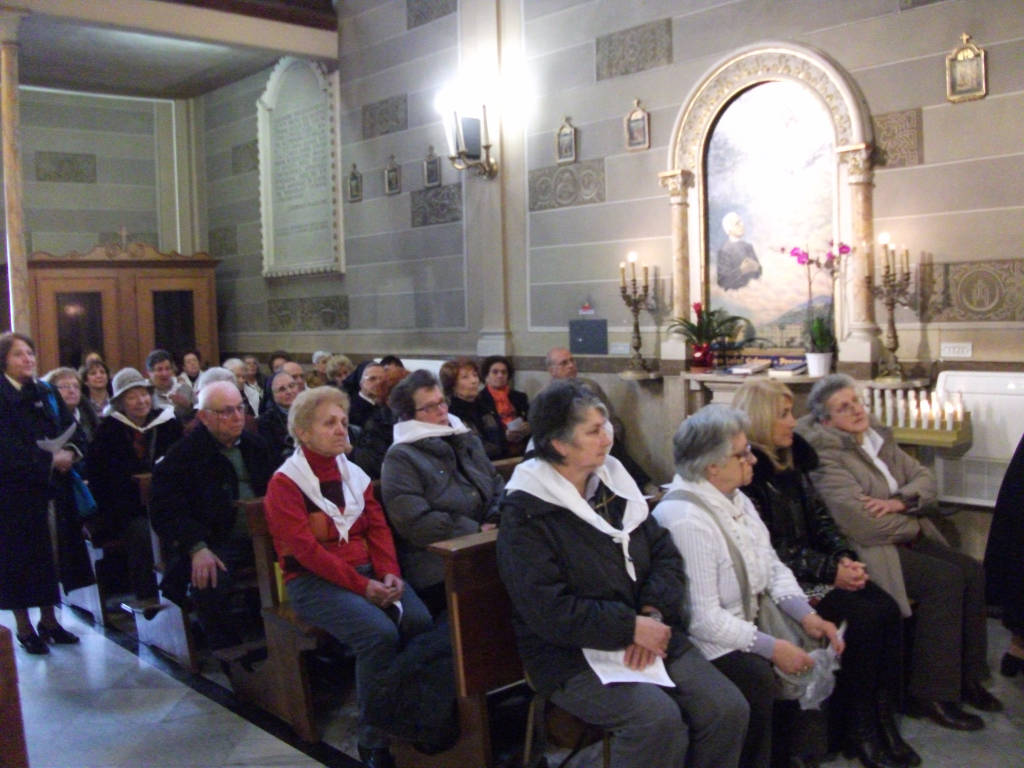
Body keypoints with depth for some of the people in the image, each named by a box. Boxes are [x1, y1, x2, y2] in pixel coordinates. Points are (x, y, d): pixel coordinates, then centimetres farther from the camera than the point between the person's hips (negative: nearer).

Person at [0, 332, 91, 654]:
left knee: (50, 555, 11)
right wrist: (50, 460, -22)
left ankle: (49, 620, 25)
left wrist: (70, 453, -15)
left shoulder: (47, 393, 9)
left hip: (50, 489, 6)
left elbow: (71, 430, 5)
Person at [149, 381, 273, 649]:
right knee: (208, 583, -34)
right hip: (216, 542, -4)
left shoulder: (255, 445, 17)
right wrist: (197, 548, -23)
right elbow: (165, 510, -8)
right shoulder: (184, 454, 0)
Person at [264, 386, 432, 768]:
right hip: (313, 580, -5)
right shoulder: (285, 484, -5)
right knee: (379, 633, -30)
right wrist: (361, 586, -18)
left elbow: (378, 528, 10)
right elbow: (305, 549, -13)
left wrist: (390, 573, -9)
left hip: (368, 571, 6)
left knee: (421, 621, -22)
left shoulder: (353, 474, 15)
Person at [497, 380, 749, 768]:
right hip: (573, 654, -6)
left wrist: (654, 613, -10)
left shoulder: (613, 482, 10)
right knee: (658, 719, -29)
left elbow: (666, 555, 8)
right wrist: (631, 628, -19)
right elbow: (549, 611, -18)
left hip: (647, 633, 6)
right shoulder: (525, 514, -11)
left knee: (727, 708, -11)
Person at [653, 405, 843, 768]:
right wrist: (772, 648, -24)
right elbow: (702, 618, -25)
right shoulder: (685, 519, -24)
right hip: (706, 642, -9)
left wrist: (806, 615, -6)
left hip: (748, 619, 9)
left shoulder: (735, 499, 7)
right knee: (761, 679, -29)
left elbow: (772, 566, 10)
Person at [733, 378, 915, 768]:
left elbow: (819, 517, 14)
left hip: (812, 569, 8)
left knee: (887, 609, -12)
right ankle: (858, 731, -5)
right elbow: (767, 550, -16)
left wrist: (846, 557, -4)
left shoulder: (792, 460, 14)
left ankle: (884, 720, -3)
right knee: (863, 617, -21)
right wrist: (829, 571, -16)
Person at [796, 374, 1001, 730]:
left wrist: (900, 501, -13)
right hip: (867, 550, -8)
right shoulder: (826, 455, -13)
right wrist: (913, 527, -7)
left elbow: (925, 479, 9)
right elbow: (859, 523, -22)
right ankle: (932, 694, -13)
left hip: (906, 538, 8)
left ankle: (966, 678, 6)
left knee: (973, 571, -8)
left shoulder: (879, 437, 13)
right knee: (945, 578, -22)